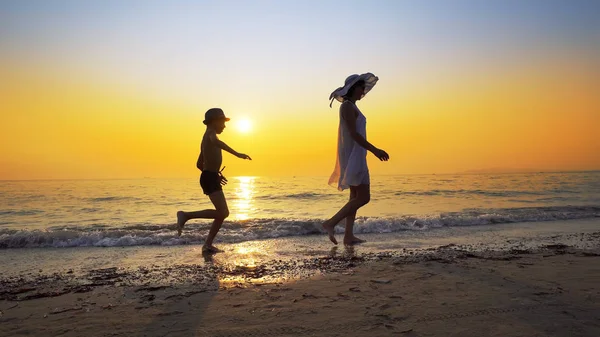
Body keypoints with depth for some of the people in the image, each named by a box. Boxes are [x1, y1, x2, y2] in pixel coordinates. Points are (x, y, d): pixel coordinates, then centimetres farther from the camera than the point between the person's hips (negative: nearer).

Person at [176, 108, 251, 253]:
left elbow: (199, 164, 29)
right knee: (222, 213, -18)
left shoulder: (206, 139, 24)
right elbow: (216, 142, -32)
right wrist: (236, 153, -41)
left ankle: (208, 245, 14)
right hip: (210, 178, -10)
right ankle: (186, 215, -12)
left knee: (223, 213, 11)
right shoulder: (210, 133, -5)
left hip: (209, 178, 10)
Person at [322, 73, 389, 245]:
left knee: (356, 197, 8)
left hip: (355, 156, 10)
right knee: (363, 197, -11)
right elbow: (354, 134, -20)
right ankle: (331, 223, -7)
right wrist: (374, 150, -21)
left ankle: (349, 236, 8)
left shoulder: (351, 107, 19)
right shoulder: (347, 106, -11)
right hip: (353, 156, -10)